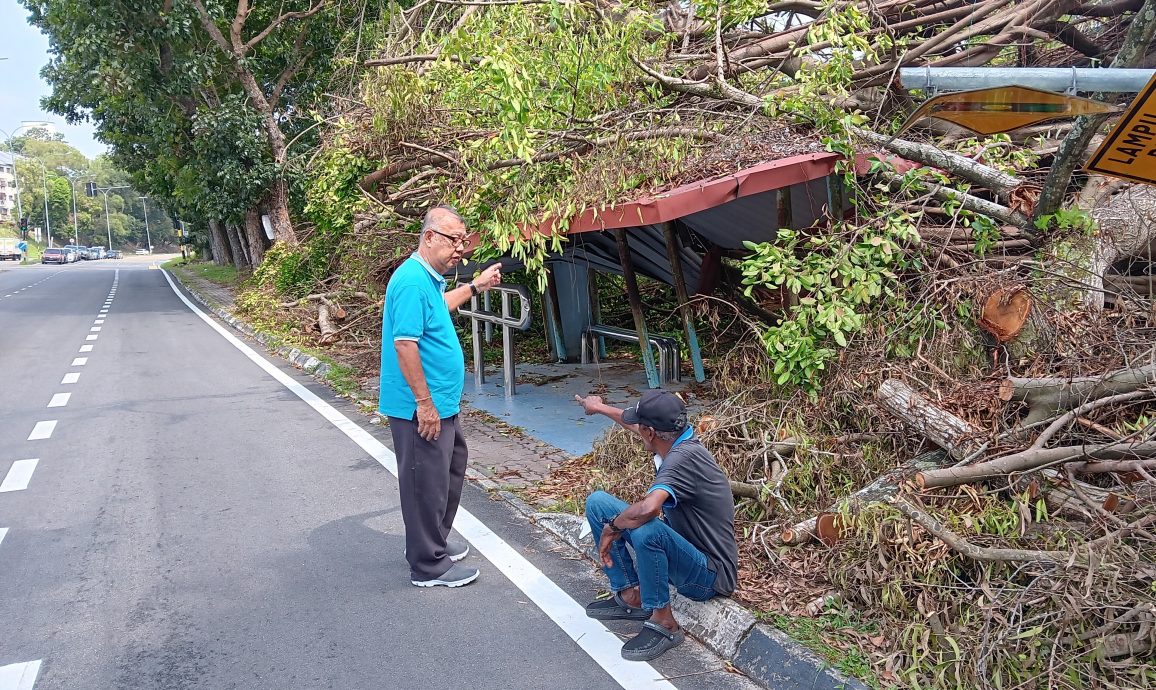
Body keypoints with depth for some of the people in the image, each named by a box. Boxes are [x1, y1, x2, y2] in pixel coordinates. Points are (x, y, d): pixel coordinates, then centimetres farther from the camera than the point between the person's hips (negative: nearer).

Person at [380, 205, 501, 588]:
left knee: (450, 469, 22)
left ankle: (435, 541, 39)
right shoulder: (412, 281, -21)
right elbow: (405, 344, -26)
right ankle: (428, 566, 15)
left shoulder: (429, 277, 10)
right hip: (421, 407, -11)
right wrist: (424, 402, -24)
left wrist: (475, 286, 30)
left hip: (441, 402, 11)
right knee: (427, 481, 1)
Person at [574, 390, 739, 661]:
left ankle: (664, 623, -16)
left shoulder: (684, 456, -28)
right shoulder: (676, 441, -2)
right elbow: (633, 421, 20)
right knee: (597, 502, 3)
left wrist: (612, 527, -23)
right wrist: (600, 407, 36)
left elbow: (648, 508, -44)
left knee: (645, 529, -40)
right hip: (683, 552, 9)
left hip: (709, 575, -9)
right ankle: (631, 595, 10)